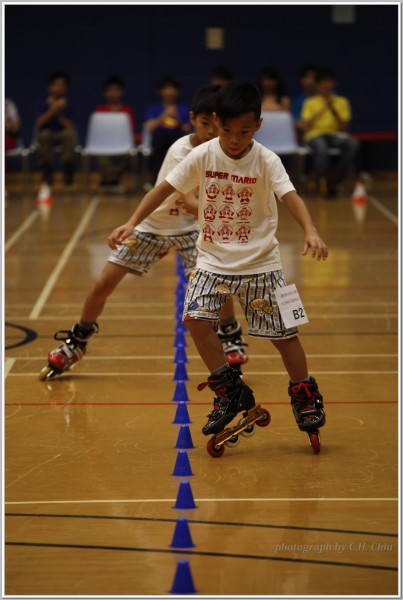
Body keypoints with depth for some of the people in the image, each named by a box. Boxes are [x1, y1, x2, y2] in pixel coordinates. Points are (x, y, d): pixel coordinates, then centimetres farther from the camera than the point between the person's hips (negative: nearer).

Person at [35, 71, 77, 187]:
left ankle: (68, 173, -24)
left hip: (63, 135, 0)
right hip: (48, 135, 0)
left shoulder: (67, 106, 6)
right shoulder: (44, 105, 6)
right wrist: (52, 111, -16)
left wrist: (59, 114, -12)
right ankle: (47, 173, -23)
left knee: (70, 134, -33)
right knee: (44, 134, -35)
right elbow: (39, 123, -9)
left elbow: (70, 126, -4)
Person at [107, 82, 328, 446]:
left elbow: (290, 196, -26)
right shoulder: (203, 156, -8)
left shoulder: (267, 161, -14)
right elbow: (165, 188, -4)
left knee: (282, 330, 0)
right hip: (213, 258, 2)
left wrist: (311, 232, -43)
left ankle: (305, 395, 22)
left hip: (260, 261, -2)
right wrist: (132, 223, -15)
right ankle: (231, 392, 0)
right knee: (195, 317, -16)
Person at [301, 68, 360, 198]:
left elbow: (344, 128, 2)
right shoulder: (310, 103, 10)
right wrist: (320, 111, -8)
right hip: (315, 135, -2)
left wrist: (333, 109, -8)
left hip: (335, 135, 2)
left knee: (353, 143, -33)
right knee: (321, 147, -42)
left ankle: (333, 179, -25)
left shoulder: (342, 102, 12)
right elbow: (305, 127, -1)